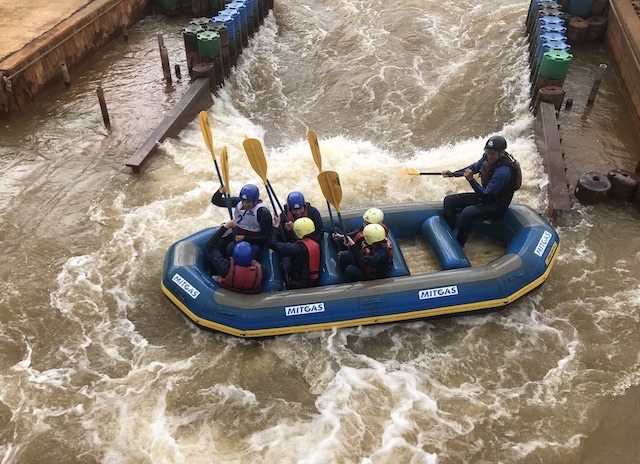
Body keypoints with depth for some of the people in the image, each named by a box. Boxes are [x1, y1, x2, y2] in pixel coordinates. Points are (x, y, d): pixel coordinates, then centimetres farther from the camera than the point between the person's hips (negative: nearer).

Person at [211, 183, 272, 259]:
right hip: (237, 238, 6)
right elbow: (216, 201, 1)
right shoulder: (238, 202, -5)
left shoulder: (263, 212, -20)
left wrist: (245, 238, -24)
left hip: (255, 242, -6)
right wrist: (219, 193, -23)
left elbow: (266, 238, -17)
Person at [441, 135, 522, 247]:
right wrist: (453, 174, 2)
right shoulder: (488, 156, -7)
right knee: (449, 200, 2)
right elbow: (474, 167, 12)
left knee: (468, 212, -35)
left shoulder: (503, 171, -31)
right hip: (485, 195, 9)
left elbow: (485, 195, -28)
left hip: (497, 205, -9)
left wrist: (471, 180, -30)